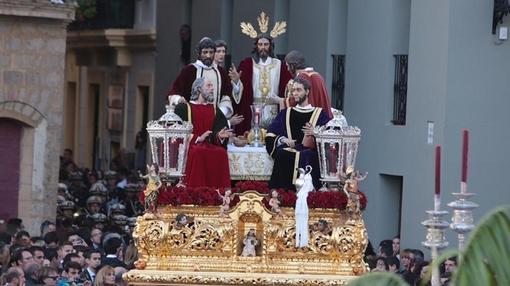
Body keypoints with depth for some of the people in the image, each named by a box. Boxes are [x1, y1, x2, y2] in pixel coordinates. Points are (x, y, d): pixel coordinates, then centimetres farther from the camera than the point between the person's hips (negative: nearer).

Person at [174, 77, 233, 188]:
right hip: (190, 145, -3)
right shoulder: (183, 108, 7)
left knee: (221, 153, -30)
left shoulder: (215, 110, 21)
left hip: (209, 145, 3)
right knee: (197, 153, -38)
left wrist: (220, 136, -13)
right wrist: (197, 138, -15)